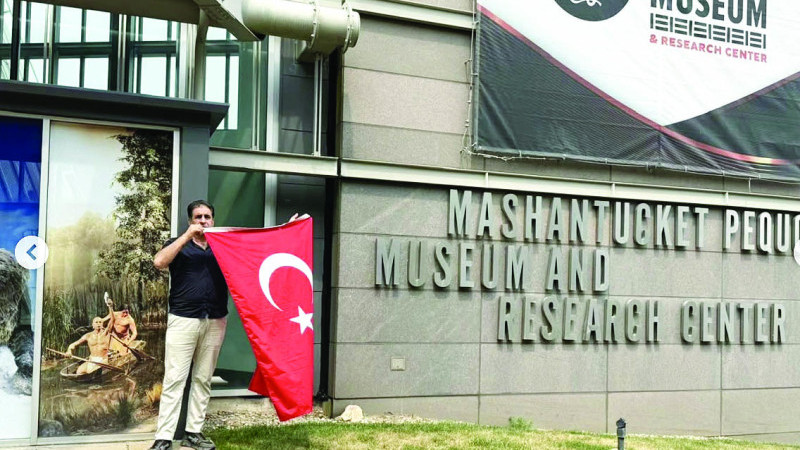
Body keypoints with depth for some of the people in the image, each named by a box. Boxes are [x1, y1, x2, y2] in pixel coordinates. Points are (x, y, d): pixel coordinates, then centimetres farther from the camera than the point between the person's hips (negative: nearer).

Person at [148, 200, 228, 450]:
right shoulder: (179, 245, 6)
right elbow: (159, 262, -13)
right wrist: (187, 235, -14)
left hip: (215, 322, 3)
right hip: (183, 320, -3)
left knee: (203, 379, 7)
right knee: (174, 379, -5)